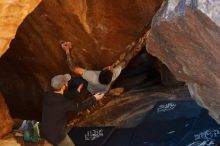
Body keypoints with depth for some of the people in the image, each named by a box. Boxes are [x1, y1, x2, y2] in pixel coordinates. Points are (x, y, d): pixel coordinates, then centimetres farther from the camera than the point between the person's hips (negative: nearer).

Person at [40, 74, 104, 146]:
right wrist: (94, 99, 1)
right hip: (56, 134, -7)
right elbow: (80, 107, -11)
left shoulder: (48, 96, -9)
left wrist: (77, 91, 22)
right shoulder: (63, 103, -29)